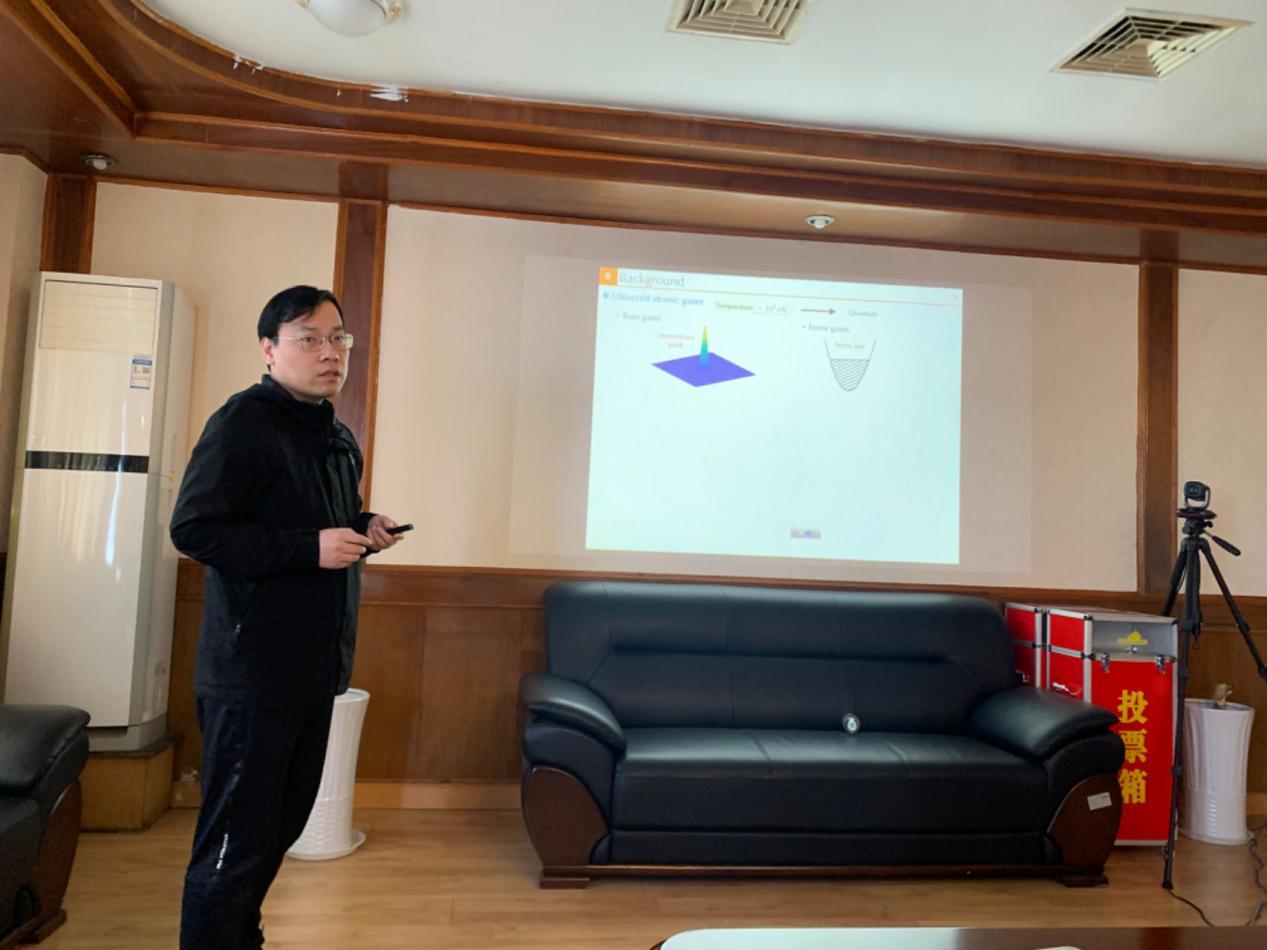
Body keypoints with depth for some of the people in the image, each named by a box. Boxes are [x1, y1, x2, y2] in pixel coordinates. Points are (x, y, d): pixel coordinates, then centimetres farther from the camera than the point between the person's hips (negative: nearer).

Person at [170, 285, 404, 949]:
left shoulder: (340, 439, 14)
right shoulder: (243, 421, -12)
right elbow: (192, 528, -19)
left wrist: (363, 529, 3)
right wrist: (310, 546, -24)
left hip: (316, 667, 9)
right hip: (252, 670, -9)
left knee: (283, 825, 21)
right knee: (234, 841, 0)